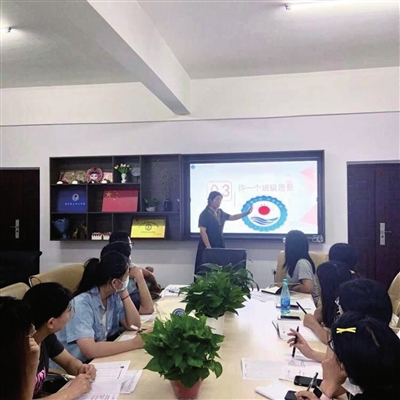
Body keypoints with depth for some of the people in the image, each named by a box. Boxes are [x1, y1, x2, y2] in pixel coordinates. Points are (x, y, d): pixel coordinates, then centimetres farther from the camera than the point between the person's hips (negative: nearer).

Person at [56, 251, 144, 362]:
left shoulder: (113, 296, -5)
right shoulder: (82, 304, -26)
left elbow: (134, 325, -4)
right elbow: (89, 350, -36)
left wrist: (124, 293, -12)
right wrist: (134, 343, -31)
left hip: (100, 358, 7)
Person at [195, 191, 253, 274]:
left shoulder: (221, 213, 8)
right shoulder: (205, 214, -12)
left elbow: (232, 217, 23)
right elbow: (202, 232, -17)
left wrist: (247, 213, 15)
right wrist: (209, 247, -21)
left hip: (220, 246, 7)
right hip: (207, 247, -7)